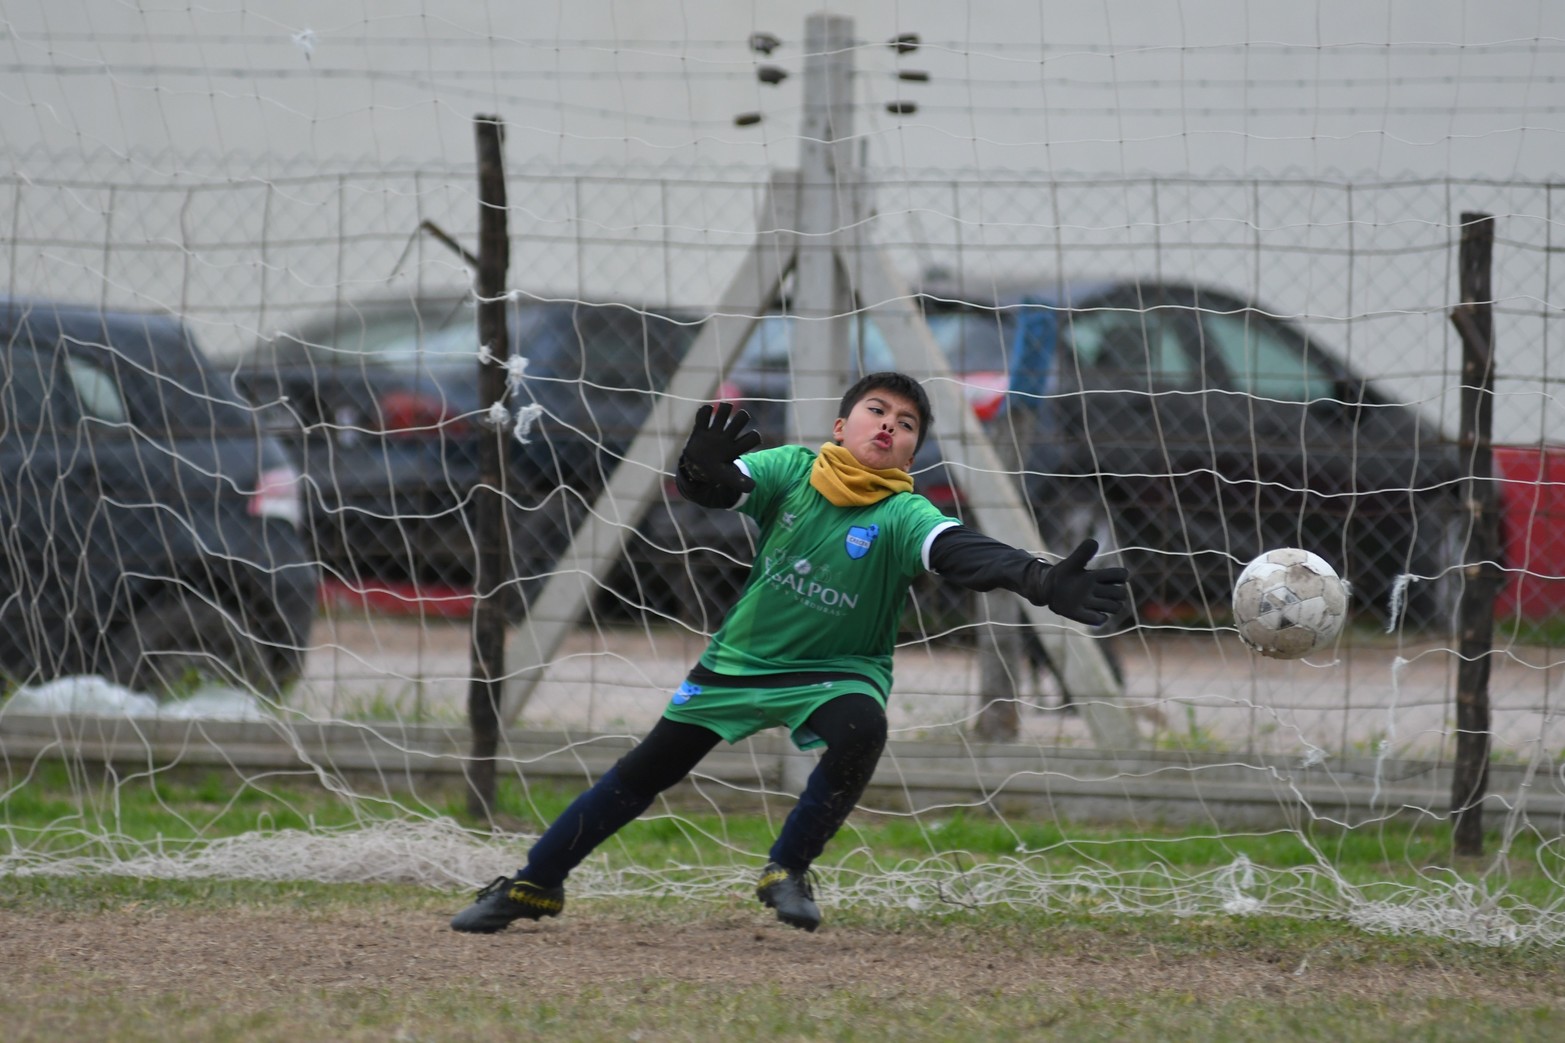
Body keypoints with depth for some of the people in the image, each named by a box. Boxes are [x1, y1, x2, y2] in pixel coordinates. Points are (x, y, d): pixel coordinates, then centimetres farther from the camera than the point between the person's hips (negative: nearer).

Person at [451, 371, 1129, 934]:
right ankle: (533, 886, 23)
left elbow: (966, 554, -37)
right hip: (742, 657, 2)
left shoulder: (902, 515, -20)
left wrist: (1044, 583, -55)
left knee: (861, 731, -34)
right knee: (645, 770, 6)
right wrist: (703, 471, -52)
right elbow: (721, 489, -27)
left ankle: (788, 872, -13)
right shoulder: (790, 471, -12)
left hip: (837, 672, -2)